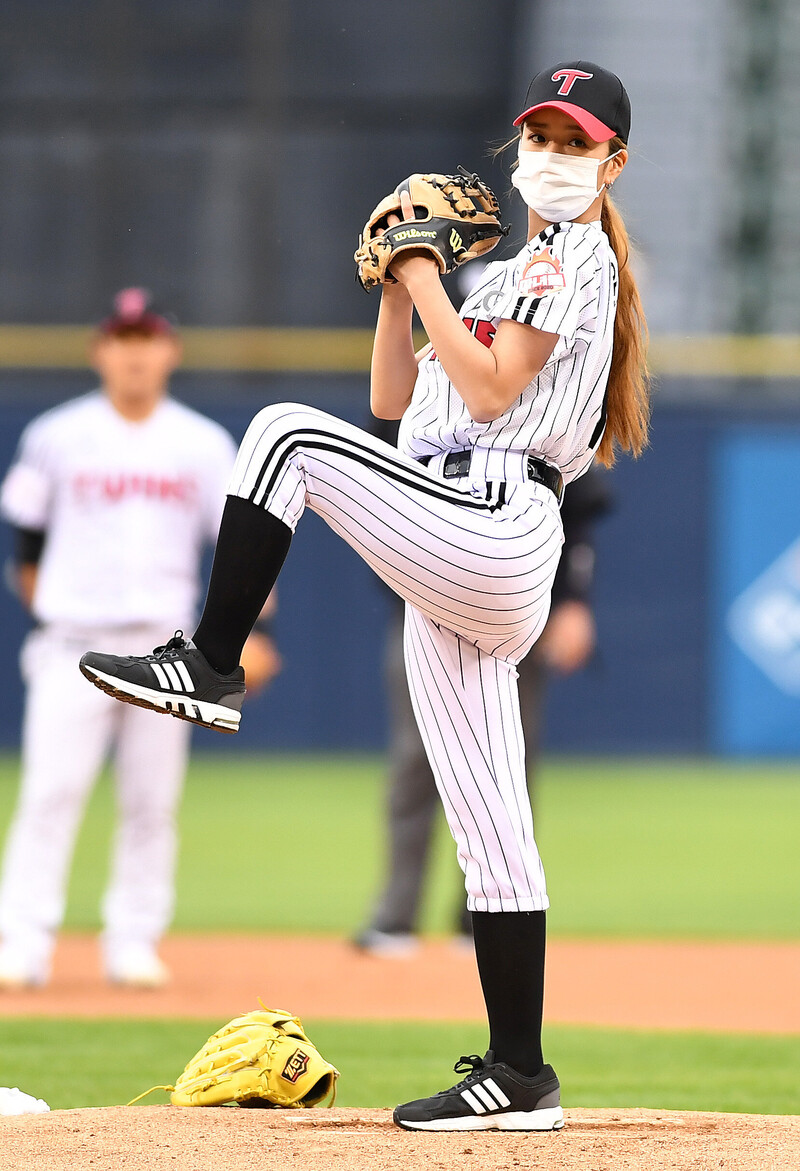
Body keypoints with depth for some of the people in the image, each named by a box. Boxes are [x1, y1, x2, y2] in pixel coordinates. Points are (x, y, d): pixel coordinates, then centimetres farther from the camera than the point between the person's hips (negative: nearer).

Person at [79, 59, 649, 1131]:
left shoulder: (571, 254, 0)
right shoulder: (514, 273, 29)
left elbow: (489, 392, -12)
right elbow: (394, 399, 25)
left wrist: (425, 277, -7)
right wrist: (398, 280, 14)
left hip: (491, 521, -10)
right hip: (470, 558, 10)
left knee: (287, 433, -20)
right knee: (489, 832, 6)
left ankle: (210, 667, -15)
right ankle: (518, 1075, 5)